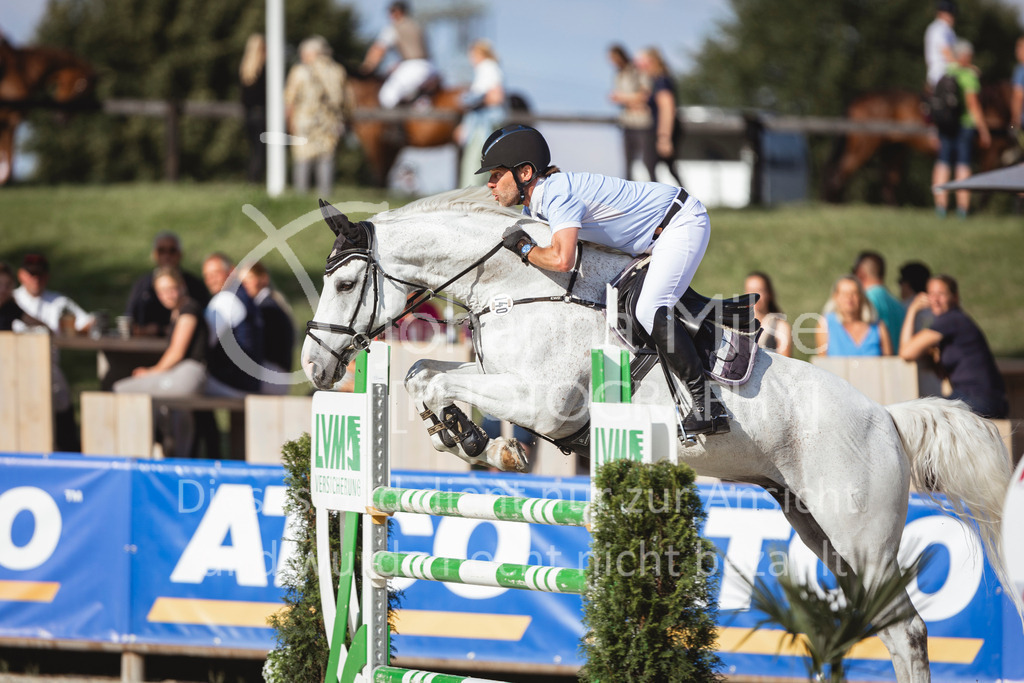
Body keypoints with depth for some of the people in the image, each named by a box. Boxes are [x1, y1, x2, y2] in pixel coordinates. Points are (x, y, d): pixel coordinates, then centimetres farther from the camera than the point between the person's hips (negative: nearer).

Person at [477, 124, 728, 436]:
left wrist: (524, 249, -23)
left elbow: (562, 260, -40)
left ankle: (709, 406, -23)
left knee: (649, 310, -23)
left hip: (683, 220, -10)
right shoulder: (533, 203, 4)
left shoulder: (557, 193, -27)